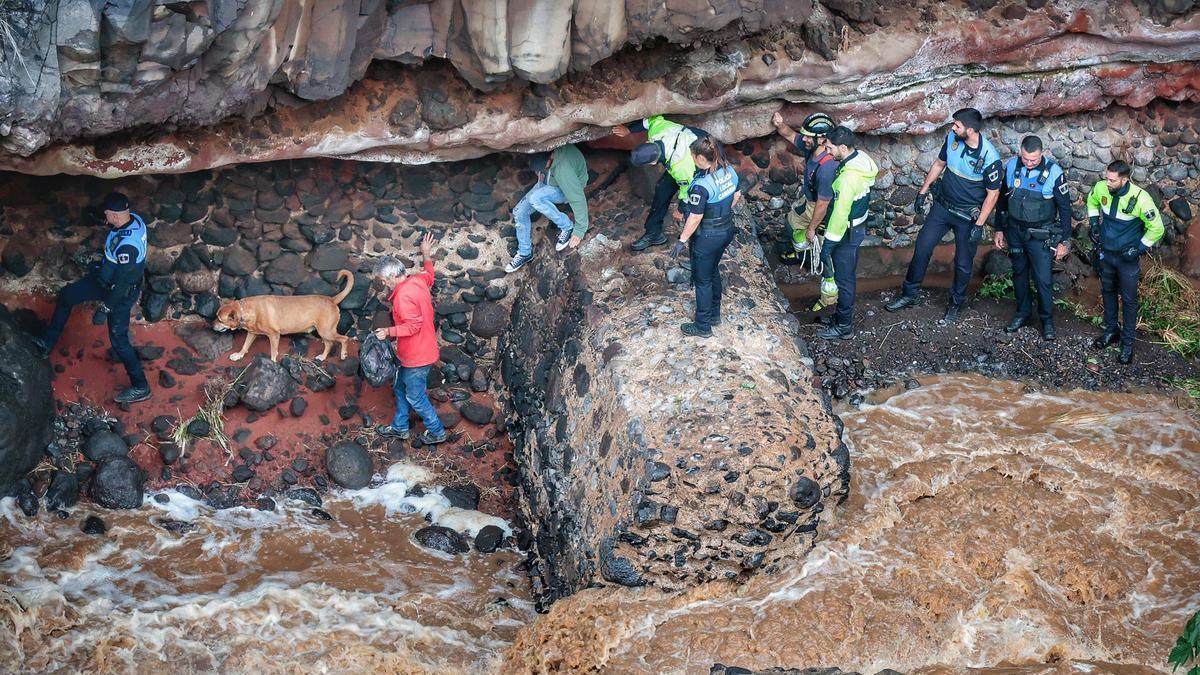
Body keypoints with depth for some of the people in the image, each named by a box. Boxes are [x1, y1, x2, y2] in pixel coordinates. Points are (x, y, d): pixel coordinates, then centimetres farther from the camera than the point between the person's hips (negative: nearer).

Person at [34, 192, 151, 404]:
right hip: (107, 277, 9)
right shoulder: (134, 219, -13)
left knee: (118, 339, 3)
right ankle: (47, 343, 32)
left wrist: (105, 308, -22)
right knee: (66, 295, 18)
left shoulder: (126, 244, -39)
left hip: (122, 291, -9)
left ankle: (141, 388, 16)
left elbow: (123, 283, -31)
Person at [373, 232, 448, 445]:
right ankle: (399, 427, 36)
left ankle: (437, 431, 20)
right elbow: (429, 275, 23)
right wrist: (426, 255, 35)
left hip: (417, 357, -10)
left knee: (415, 397, 6)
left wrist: (389, 331, -27)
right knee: (400, 389, 22)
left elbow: (413, 325, -31)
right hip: (414, 352, 10)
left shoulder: (404, 295, -28)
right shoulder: (418, 280, -1)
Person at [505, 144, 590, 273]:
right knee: (519, 211, -3)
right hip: (548, 182, 6)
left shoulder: (563, 170, -42)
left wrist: (580, 230, -29)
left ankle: (567, 227, -12)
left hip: (570, 188, -6)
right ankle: (525, 253, 17)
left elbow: (578, 198, -35)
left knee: (535, 198, -32)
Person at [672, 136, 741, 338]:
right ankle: (715, 314, 43)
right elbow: (737, 195, 9)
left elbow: (695, 218, -25)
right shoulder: (729, 171, -8)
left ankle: (703, 326, 24)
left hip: (707, 238, -8)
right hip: (727, 230, 8)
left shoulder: (701, 185, -31)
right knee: (713, 272, 28)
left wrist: (682, 240, -13)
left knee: (702, 280, 11)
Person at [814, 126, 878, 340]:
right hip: (857, 225, 9)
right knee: (845, 275, 22)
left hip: (847, 233, -9)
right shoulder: (861, 158, -3)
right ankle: (843, 314, 37)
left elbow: (840, 214, -28)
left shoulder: (848, 177, -32)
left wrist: (828, 243, -20)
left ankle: (843, 326, 19)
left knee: (843, 278, 6)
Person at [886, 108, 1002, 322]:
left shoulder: (990, 157, -25)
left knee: (963, 263, 8)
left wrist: (979, 224, -16)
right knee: (922, 248, 5)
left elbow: (993, 193, -15)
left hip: (968, 215, -4)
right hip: (942, 205, 5)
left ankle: (955, 304, 27)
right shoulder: (952, 138, -10)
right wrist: (923, 191, 10)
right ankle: (909, 294, 19)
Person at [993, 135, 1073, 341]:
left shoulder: (1054, 172, -18)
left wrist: (1063, 241, -7)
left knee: (1042, 279, -2)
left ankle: (1047, 320, 17)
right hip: (1014, 231, 4)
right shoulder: (1011, 167, -7)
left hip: (1040, 235, -4)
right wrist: (999, 229, 10)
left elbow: (1065, 208, -9)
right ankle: (1022, 314, 32)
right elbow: (1002, 200, 7)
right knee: (1019, 273, 16)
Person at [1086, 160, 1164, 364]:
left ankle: (1128, 343, 20)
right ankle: (1111, 331, 39)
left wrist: (1139, 249, -16)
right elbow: (1091, 201, 13)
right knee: (1108, 291, 21)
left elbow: (1156, 229, -16)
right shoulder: (1101, 188, -15)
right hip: (1105, 253, 5)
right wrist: (1093, 222, 2)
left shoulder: (1140, 199, -28)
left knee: (1128, 300, 8)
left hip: (1128, 258, -5)